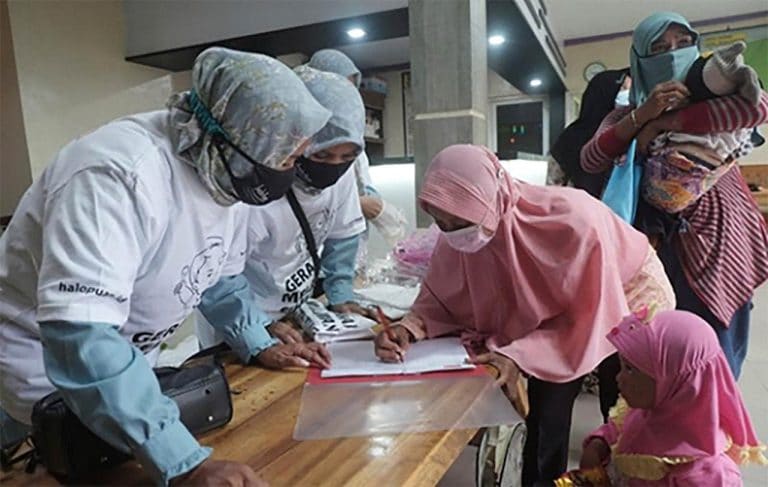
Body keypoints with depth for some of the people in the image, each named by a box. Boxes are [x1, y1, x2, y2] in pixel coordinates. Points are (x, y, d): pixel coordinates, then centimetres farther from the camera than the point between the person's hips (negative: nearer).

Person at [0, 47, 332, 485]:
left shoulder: (227, 174, -9)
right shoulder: (120, 173, -36)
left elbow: (220, 275, 5)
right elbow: (80, 337, -44)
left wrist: (259, 346, -4)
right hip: (40, 375, -6)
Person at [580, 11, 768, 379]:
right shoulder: (628, 113, 8)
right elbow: (590, 161, -10)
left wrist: (665, 123, -19)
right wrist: (642, 114, -20)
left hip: (724, 233, 0)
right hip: (669, 241, 0)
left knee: (721, 356, 6)